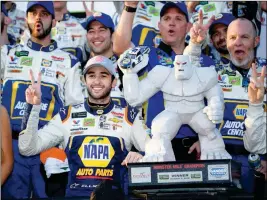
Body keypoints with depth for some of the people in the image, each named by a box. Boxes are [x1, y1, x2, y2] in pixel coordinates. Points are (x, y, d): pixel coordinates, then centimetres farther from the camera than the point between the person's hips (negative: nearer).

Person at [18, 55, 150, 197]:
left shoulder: (129, 117, 11)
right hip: (75, 193, 0)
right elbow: (27, 149, 8)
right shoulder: (67, 116, 11)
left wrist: (142, 158, -13)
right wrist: (33, 107, -1)